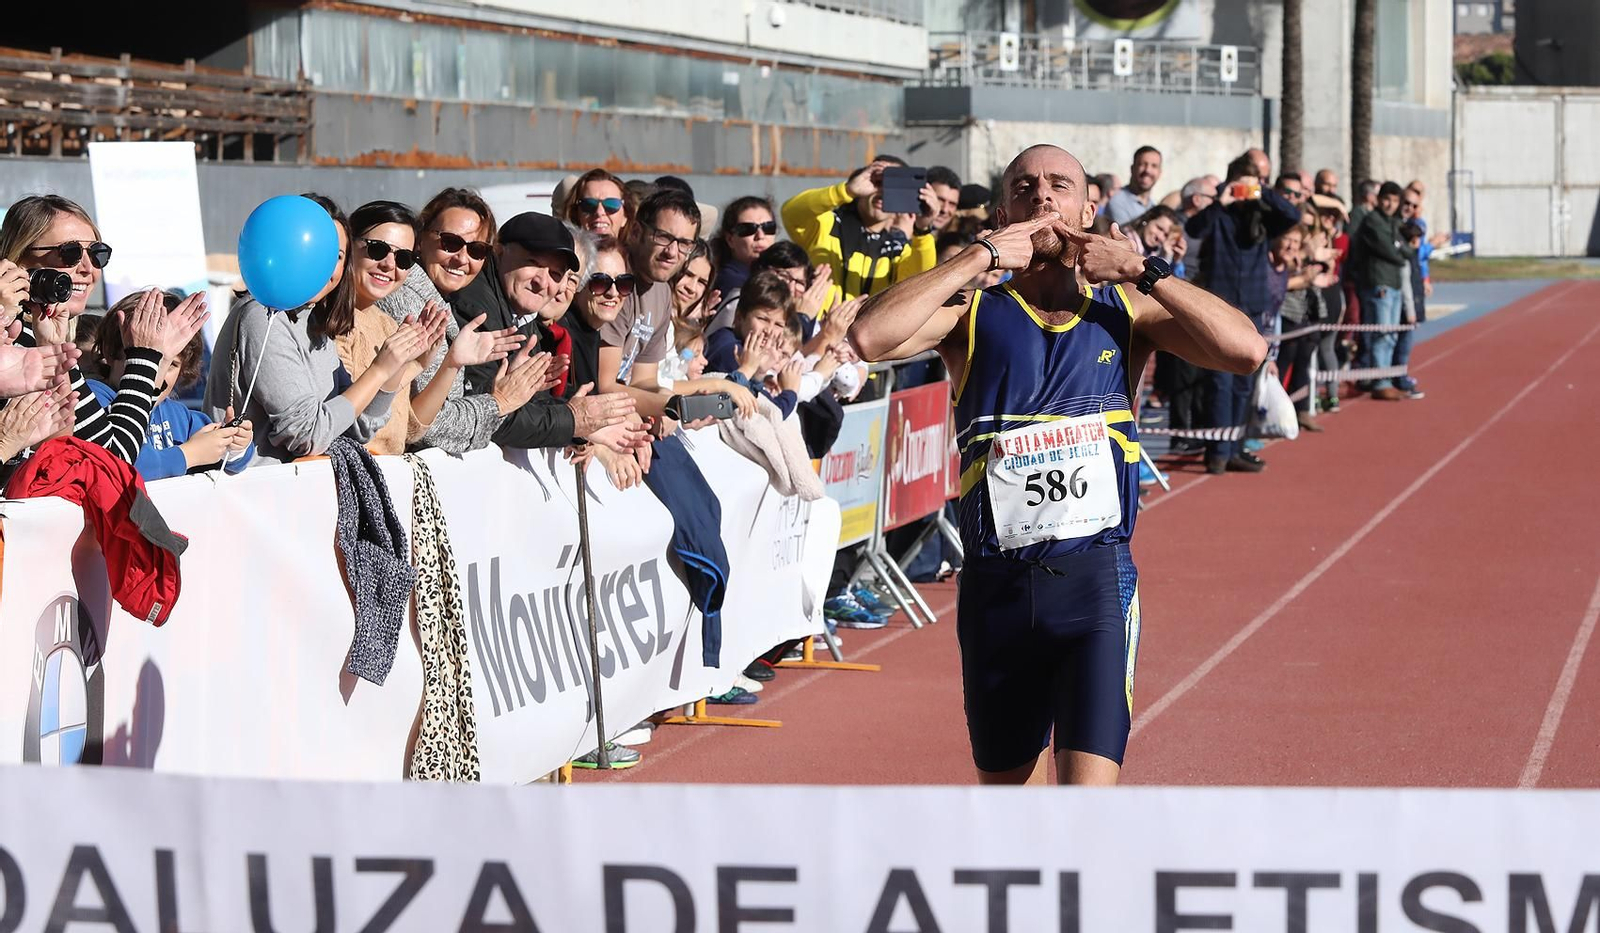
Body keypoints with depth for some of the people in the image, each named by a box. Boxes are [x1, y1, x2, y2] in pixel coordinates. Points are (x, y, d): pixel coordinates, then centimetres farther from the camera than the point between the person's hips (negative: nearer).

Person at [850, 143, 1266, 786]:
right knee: (1000, 781, 15)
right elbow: (869, 338, -16)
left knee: (1089, 789, -13)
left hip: (1096, 578, -1)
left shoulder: (1126, 310, 7)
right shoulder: (974, 317, 4)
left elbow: (1247, 350, -7)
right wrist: (980, 258, -11)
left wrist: (1142, 271, -8)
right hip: (996, 583, 1)